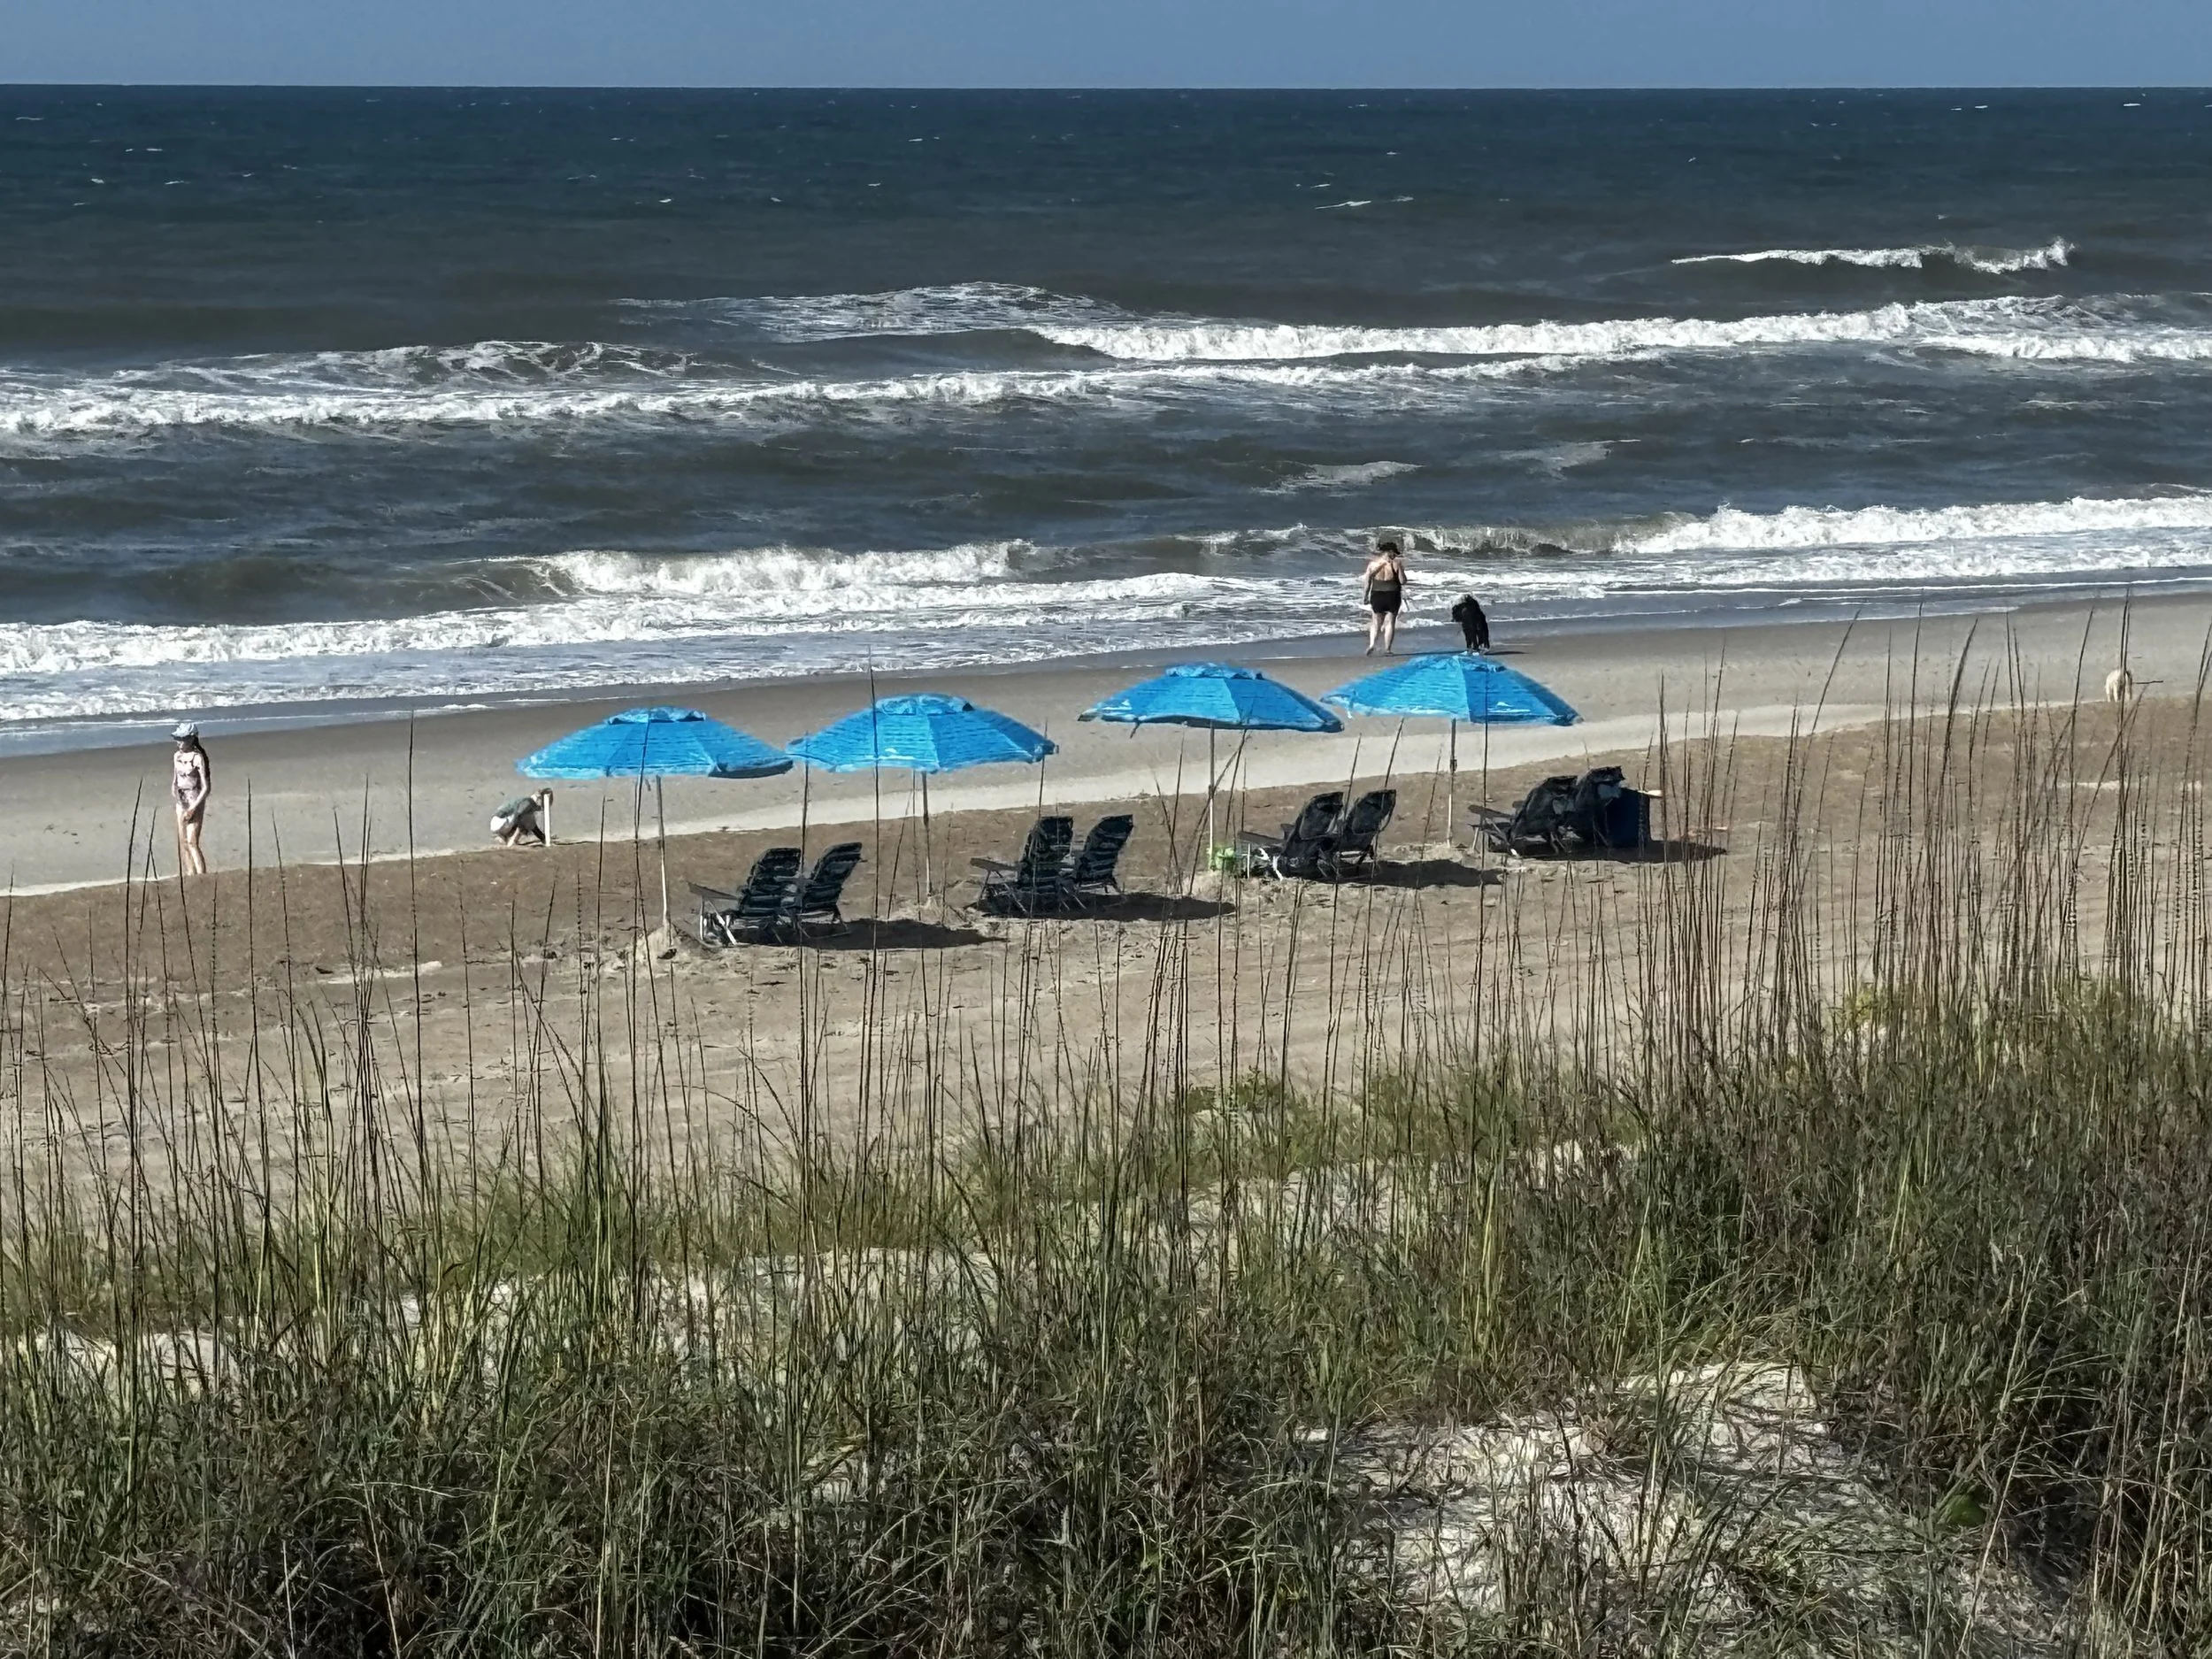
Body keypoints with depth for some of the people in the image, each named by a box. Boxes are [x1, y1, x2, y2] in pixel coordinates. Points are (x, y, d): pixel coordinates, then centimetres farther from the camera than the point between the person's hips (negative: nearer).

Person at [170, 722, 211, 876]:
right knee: (183, 843, 7)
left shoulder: (198, 758, -13)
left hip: (195, 802, -8)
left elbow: (206, 788, -14)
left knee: (192, 842, -14)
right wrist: (174, 788, -6)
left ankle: (202, 876, -14)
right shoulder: (177, 756, 8)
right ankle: (190, 876, 12)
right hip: (181, 803, 8)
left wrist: (193, 808, -18)